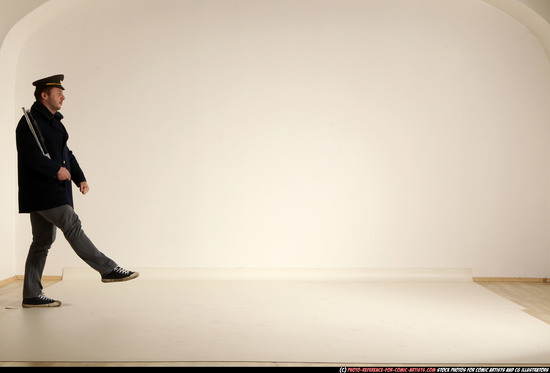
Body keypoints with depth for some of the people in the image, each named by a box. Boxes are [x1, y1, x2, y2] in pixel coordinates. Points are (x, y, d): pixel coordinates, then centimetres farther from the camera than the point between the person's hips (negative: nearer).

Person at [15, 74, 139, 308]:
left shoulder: (53, 121, 20)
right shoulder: (29, 122, -9)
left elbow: (66, 153, 21)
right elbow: (29, 155, -21)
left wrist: (80, 178, 9)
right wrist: (56, 170, -26)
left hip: (53, 190, 10)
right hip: (41, 190, -10)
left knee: (43, 241, 10)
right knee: (72, 226, -11)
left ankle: (32, 295, 14)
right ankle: (107, 269, -7)